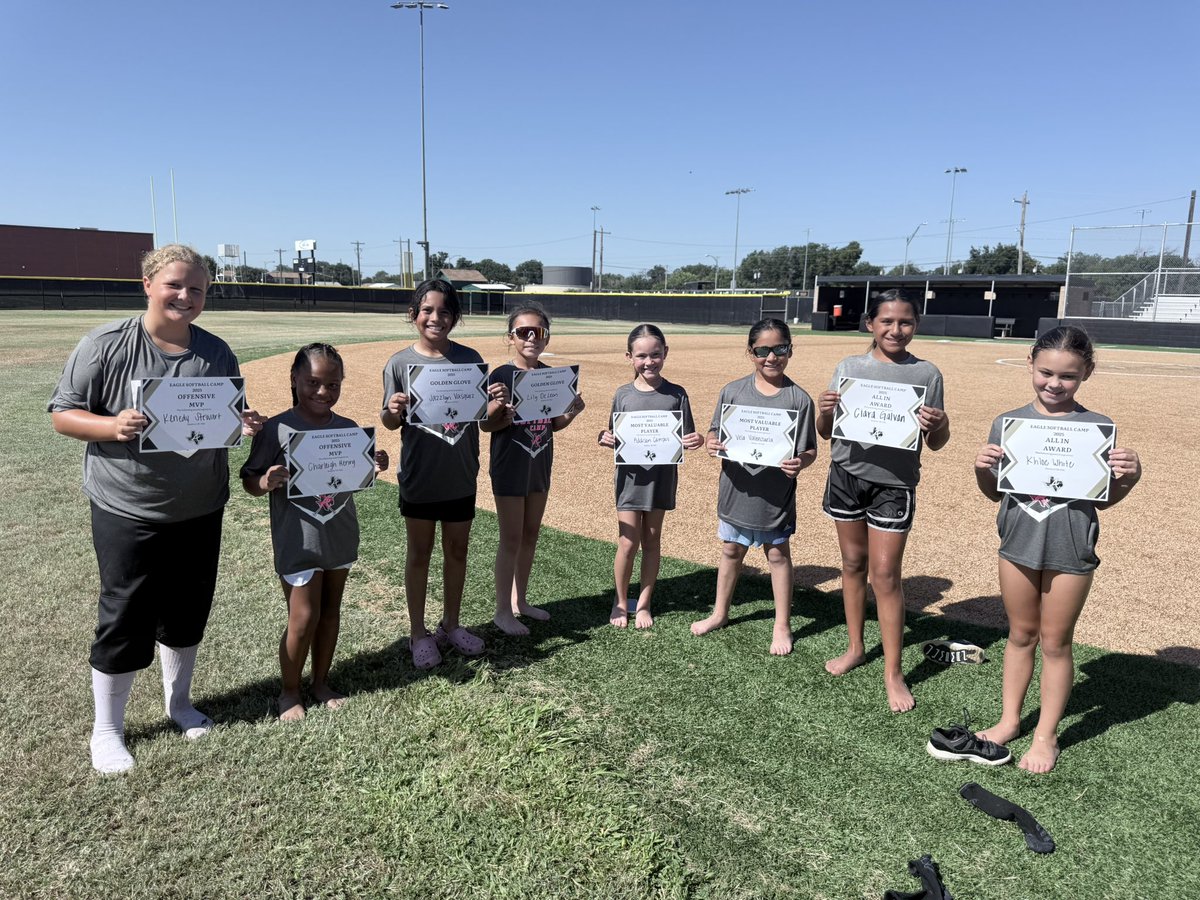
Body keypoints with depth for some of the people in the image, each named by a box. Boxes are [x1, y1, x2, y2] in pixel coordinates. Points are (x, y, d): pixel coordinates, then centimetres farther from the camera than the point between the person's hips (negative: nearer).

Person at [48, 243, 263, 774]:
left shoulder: (217, 353, 2)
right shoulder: (106, 345, -10)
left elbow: (233, 417, 11)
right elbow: (62, 414, -7)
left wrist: (245, 426, -12)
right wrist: (114, 426, -26)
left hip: (200, 511, 4)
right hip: (127, 513, -4)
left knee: (187, 612, 16)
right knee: (127, 622, 3)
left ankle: (179, 702, 40)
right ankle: (106, 730, 25)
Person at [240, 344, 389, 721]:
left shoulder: (349, 429, 1)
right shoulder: (277, 429, -12)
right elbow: (249, 481, -6)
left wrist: (375, 466, -7)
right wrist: (266, 482, -27)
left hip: (340, 537, 4)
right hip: (298, 541, -4)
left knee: (330, 611, 16)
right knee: (303, 618, 2)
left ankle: (321, 681, 35)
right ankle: (289, 691, 25)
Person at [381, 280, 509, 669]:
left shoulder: (470, 359, -1)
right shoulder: (400, 363, -6)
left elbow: (486, 420, 3)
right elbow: (391, 423, -1)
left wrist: (499, 403, -18)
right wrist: (392, 411, -24)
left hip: (461, 476, 2)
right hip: (419, 476, -2)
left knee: (457, 551, 14)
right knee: (419, 553, 11)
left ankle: (451, 625, 32)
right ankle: (418, 633, 25)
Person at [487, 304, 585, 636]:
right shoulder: (500, 376, -12)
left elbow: (553, 424, 10)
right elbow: (487, 425, -10)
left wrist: (571, 413, -9)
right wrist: (506, 416, -30)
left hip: (539, 466, 6)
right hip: (509, 468, -6)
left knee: (530, 535, 15)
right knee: (511, 540, 1)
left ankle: (520, 600, 30)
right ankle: (503, 610, 13)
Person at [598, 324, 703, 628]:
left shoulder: (676, 395, -3)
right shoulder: (623, 394, -2)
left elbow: (685, 438, 0)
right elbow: (615, 439, 4)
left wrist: (695, 442, -22)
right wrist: (605, 440, -18)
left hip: (662, 478, 1)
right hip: (630, 476, 0)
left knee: (652, 541, 11)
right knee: (628, 543, 0)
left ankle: (643, 603, 26)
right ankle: (621, 601, 22)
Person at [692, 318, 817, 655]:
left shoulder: (799, 399, -8)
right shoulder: (732, 391, -3)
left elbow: (810, 449, -4)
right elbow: (715, 434, 3)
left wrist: (801, 463, -25)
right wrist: (712, 444, -19)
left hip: (777, 493, -2)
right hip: (737, 488, 3)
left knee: (778, 554, 12)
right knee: (731, 551, 19)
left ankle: (782, 625, 27)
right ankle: (720, 613, 38)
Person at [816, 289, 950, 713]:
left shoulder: (927, 374, -1)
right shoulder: (848, 367, 4)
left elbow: (936, 443, 3)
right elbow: (826, 432, 7)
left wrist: (937, 426, -19)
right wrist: (824, 412, -15)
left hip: (894, 483, -3)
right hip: (847, 475, 3)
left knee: (885, 575, -2)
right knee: (852, 563, 14)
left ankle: (893, 671, 10)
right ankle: (856, 646, 31)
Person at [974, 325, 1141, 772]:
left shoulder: (1098, 428, -7)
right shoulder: (1007, 423, -3)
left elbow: (1103, 499, 0)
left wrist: (1129, 477, -19)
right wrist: (982, 469, -15)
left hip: (1070, 551, -2)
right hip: (1018, 544, 2)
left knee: (1055, 642, 10)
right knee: (1020, 635, 17)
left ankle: (1046, 735, 26)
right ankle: (1009, 721, 32)